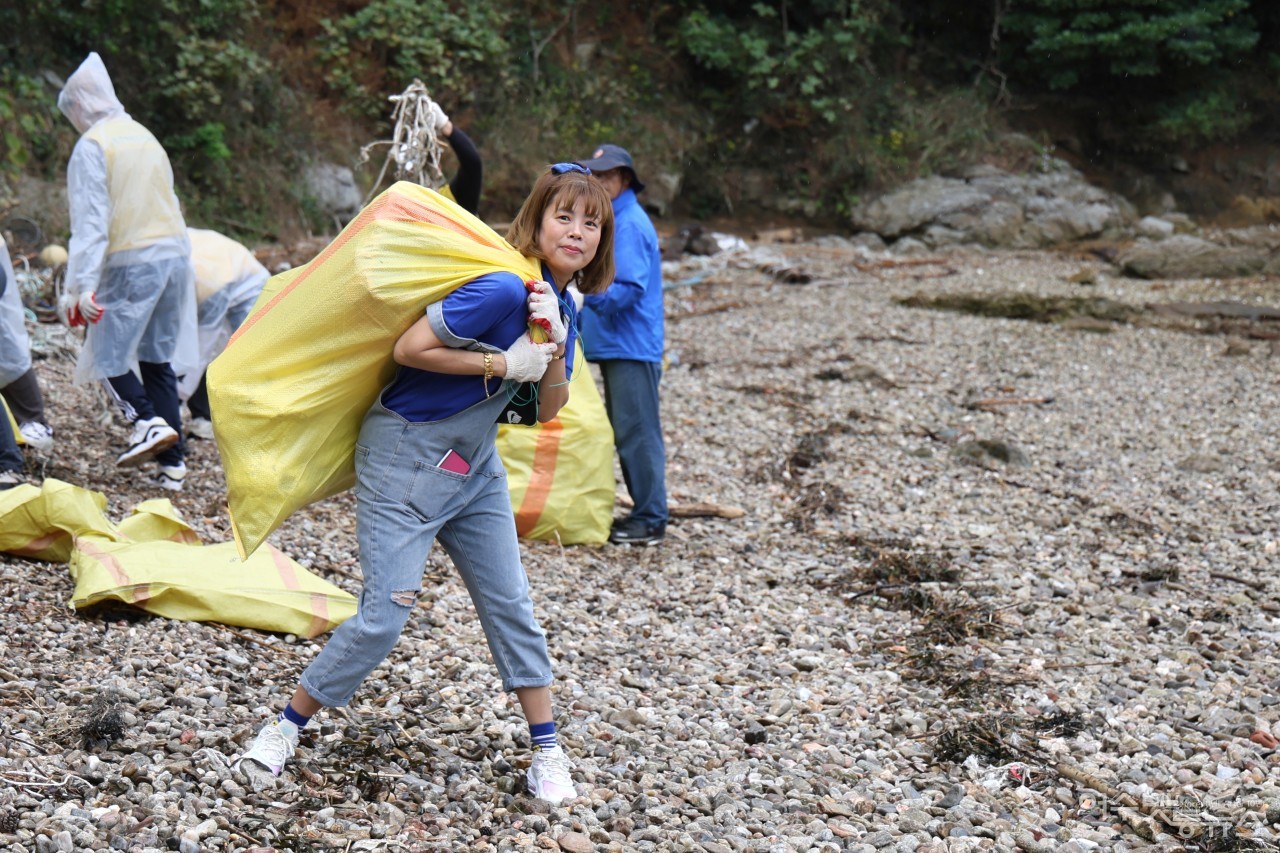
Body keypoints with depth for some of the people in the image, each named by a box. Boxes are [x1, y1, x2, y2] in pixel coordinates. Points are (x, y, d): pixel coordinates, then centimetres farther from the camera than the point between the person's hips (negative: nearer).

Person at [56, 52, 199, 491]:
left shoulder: (92, 146, -6)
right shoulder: (145, 136, 16)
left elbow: (91, 222, -14)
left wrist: (80, 286, -17)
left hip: (131, 262, -7)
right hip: (175, 254, 7)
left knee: (106, 354, 3)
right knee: (159, 358, 10)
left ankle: (147, 422, -19)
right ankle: (171, 463, 8)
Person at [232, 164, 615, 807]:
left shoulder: (561, 307, 5)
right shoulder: (504, 290, -23)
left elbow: (548, 409, 4)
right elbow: (408, 348, -24)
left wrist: (553, 346, -14)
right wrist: (503, 363, -22)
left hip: (475, 464, 8)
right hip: (406, 457, -8)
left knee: (510, 603, 8)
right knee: (384, 614, -8)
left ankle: (546, 749, 17)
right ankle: (285, 727, 10)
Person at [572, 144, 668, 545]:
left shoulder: (630, 225, -14)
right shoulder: (608, 220, 17)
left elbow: (630, 288, -22)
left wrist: (591, 294, -33)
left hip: (633, 348, -10)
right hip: (613, 346, 10)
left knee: (637, 433, -7)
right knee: (624, 433, 14)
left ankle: (651, 520, -1)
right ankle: (643, 511, 21)